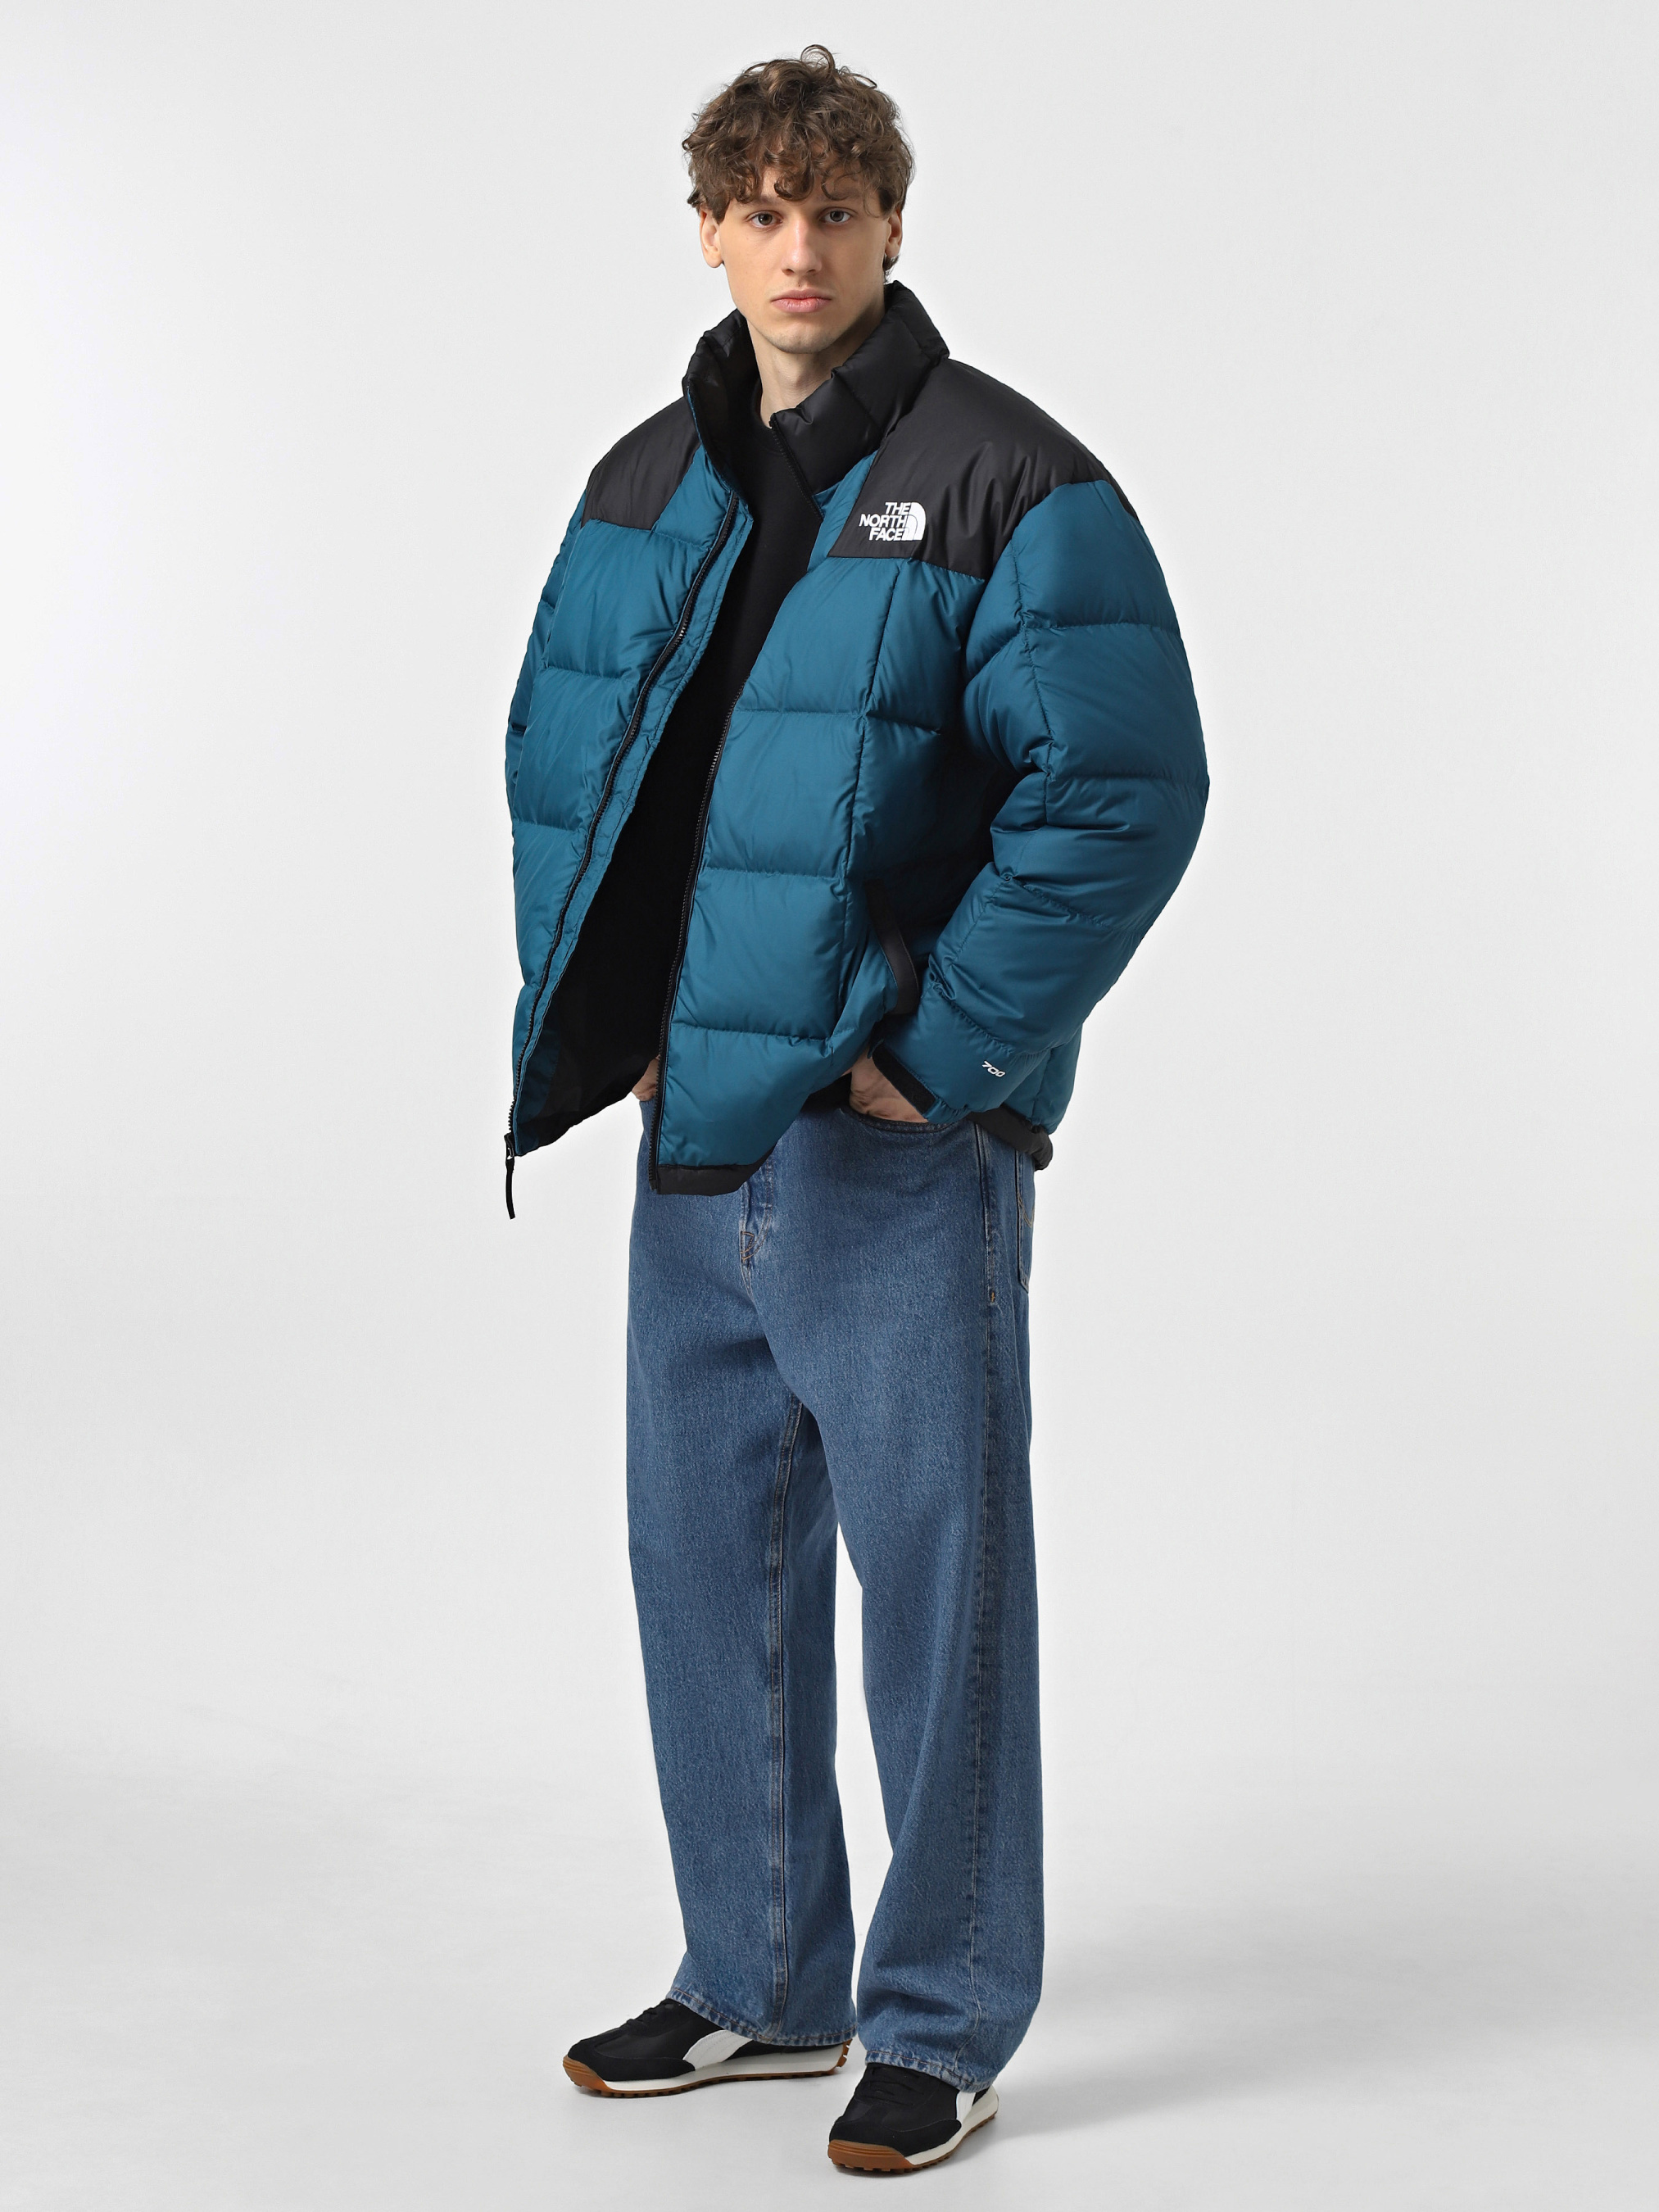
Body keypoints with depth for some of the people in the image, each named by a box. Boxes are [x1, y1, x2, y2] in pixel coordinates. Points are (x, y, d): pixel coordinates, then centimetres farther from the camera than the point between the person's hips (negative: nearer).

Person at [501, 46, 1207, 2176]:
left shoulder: (1010, 488, -10)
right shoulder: (643, 489, 11)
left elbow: (1120, 792, -16)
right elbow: (555, 759, 19)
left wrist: (944, 1050, -16)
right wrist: (594, 1012, 7)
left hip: (903, 1137, -7)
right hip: (696, 1125, 7)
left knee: (933, 1566, 1)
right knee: (706, 1556, 14)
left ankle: (942, 2023, 17)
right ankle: (760, 1981, 30)